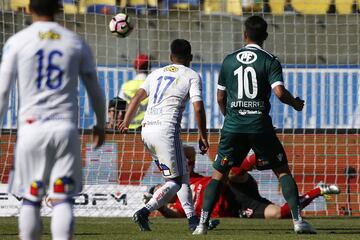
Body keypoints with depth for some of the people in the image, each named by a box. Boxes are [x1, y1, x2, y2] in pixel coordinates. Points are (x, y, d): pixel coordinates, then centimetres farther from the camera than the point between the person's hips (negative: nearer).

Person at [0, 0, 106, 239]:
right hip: (66, 129, 1)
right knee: (63, 200, -4)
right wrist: (100, 125, 30)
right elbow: (95, 91, 16)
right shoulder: (77, 43, 8)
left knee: (30, 199, 10)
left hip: (31, 128, -1)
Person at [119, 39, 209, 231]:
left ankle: (192, 218, 17)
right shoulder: (192, 76, 5)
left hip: (147, 129, 7)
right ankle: (145, 212, -23)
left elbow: (137, 97, 14)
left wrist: (126, 122, 16)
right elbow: (198, 108, -4)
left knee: (182, 174, 19)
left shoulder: (157, 74, 21)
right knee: (175, 182, -3)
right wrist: (203, 136, 2)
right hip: (166, 129, -6)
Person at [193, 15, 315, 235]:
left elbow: (220, 97, 14)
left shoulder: (229, 61, 8)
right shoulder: (270, 61, -2)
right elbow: (279, 92, -14)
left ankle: (202, 223, 0)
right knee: (283, 171, 9)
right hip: (260, 126, -2)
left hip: (233, 126, 2)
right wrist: (296, 103, 7)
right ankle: (298, 220, 0)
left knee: (219, 174, 10)